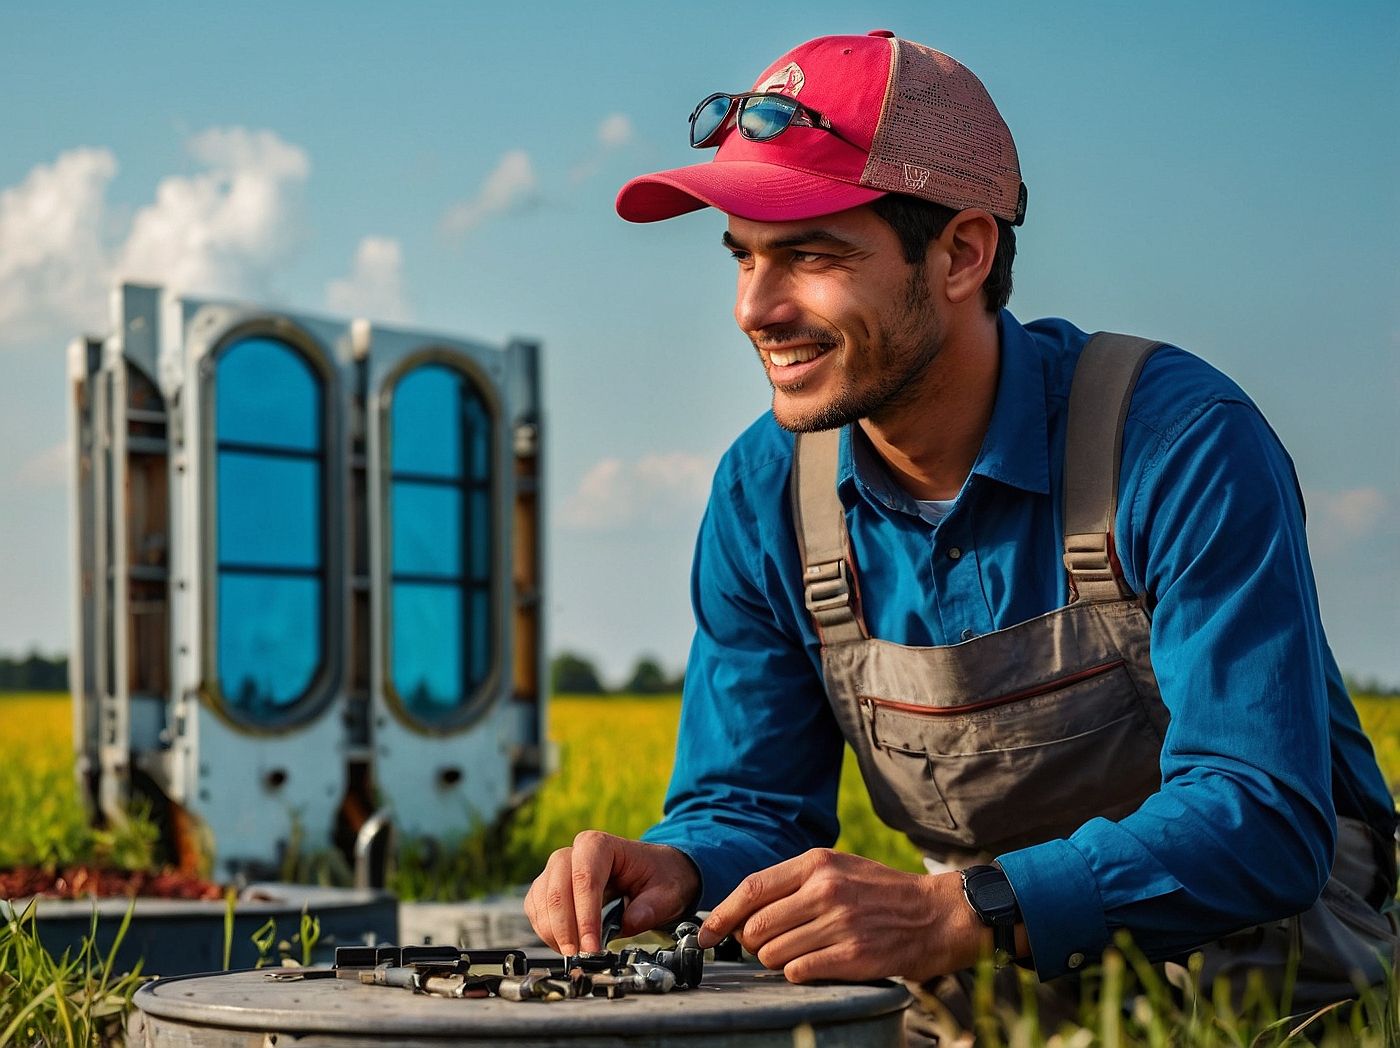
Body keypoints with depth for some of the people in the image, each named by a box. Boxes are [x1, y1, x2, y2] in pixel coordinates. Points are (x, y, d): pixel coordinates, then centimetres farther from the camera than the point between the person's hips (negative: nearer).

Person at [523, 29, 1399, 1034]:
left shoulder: (1186, 444, -20)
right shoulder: (763, 496, -3)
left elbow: (1263, 821, -26)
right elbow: (751, 803, 2)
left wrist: (957, 914, -39)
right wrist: (672, 868, -23)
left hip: (1255, 955, -3)